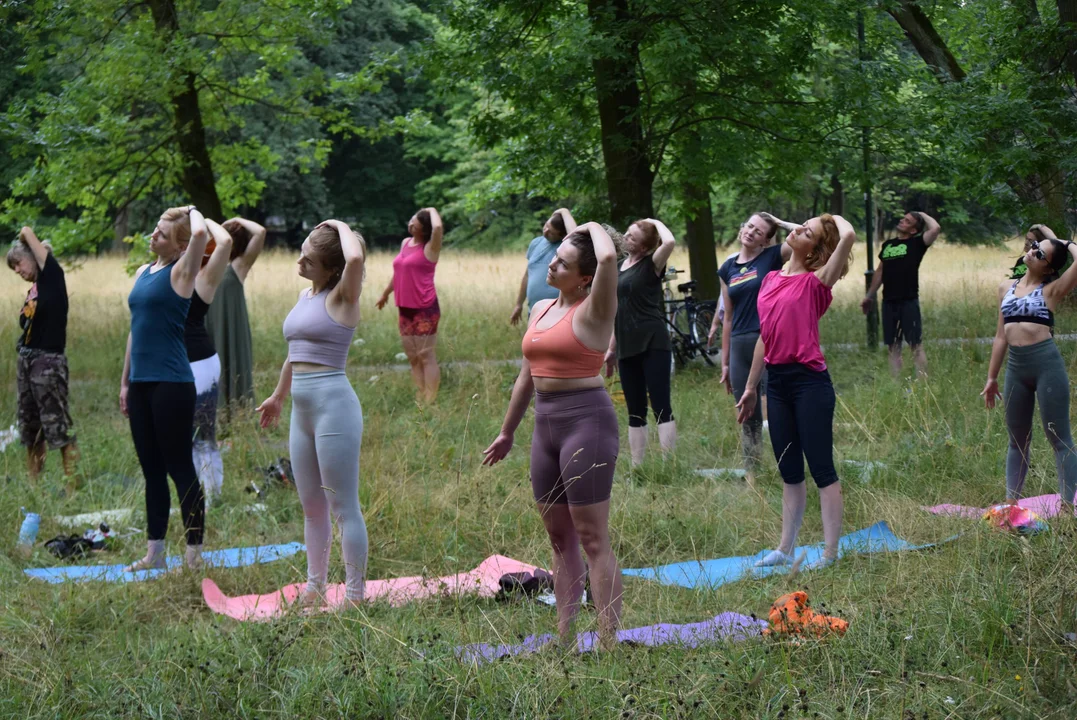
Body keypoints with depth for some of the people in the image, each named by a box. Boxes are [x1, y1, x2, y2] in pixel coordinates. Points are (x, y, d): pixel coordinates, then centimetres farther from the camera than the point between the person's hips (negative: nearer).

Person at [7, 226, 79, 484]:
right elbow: (28, 327, 14)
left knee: (58, 428, -10)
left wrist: (26, 235, 20)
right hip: (26, 360, 9)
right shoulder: (33, 290, 16)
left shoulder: (52, 277, -4)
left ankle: (74, 486, -9)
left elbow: (27, 232, -2)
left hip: (48, 361, -9)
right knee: (30, 429, 11)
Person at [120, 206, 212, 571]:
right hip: (141, 383, 7)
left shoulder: (180, 273, -7)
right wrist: (125, 382, 18)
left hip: (172, 383, -7)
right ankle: (154, 552, 18)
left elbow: (201, 233, -27)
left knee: (180, 469, -3)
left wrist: (192, 211, -5)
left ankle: (194, 555, 3)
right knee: (152, 470, 12)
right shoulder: (143, 273, 14)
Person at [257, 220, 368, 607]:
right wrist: (278, 395, 38)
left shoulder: (341, 298, -8)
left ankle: (355, 595, -1)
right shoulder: (304, 297, 14)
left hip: (334, 403, -8)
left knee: (343, 506, -5)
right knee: (311, 506, 15)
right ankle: (315, 587, 25)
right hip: (302, 410, 8)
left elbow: (356, 260, -31)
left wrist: (342, 228, -12)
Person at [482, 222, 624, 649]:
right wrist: (507, 433, 28)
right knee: (559, 537, 10)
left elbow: (609, 258, -28)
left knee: (592, 538, -8)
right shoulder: (541, 310, 15)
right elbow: (527, 376, 23)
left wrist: (595, 229, -7)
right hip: (547, 423, 8)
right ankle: (565, 636, 14)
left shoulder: (593, 310, -8)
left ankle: (609, 639, -8)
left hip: (587, 419, -8)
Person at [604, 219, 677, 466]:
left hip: (652, 344, -7)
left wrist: (656, 223, -8)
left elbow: (670, 242, -26)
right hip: (628, 348, 7)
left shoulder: (651, 265, -5)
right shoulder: (621, 267, 14)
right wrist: (612, 348, 19)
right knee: (635, 412, 8)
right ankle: (637, 467, 10)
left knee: (661, 406, -9)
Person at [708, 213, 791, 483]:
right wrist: (724, 361, 15)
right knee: (748, 417, 10)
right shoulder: (728, 269, 12)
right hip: (739, 346, 5)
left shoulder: (773, 257, -1)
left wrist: (779, 222, -1)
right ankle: (751, 476, 17)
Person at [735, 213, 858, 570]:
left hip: (809, 380, -7)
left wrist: (836, 219, -1)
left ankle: (830, 553, 3)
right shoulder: (771, 280, 12)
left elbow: (848, 236, -23)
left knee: (821, 469, -2)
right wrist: (750, 387, 21)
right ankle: (786, 548, 21)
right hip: (777, 382, 7)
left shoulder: (815, 283, -7)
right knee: (789, 472, 14)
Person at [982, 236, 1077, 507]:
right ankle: (1011, 503, 20)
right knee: (1017, 440, 13)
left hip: (1047, 363, -6)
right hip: (1015, 366, 6)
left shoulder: (1052, 290, -2)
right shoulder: (1006, 288, 13)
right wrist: (991, 378, 18)